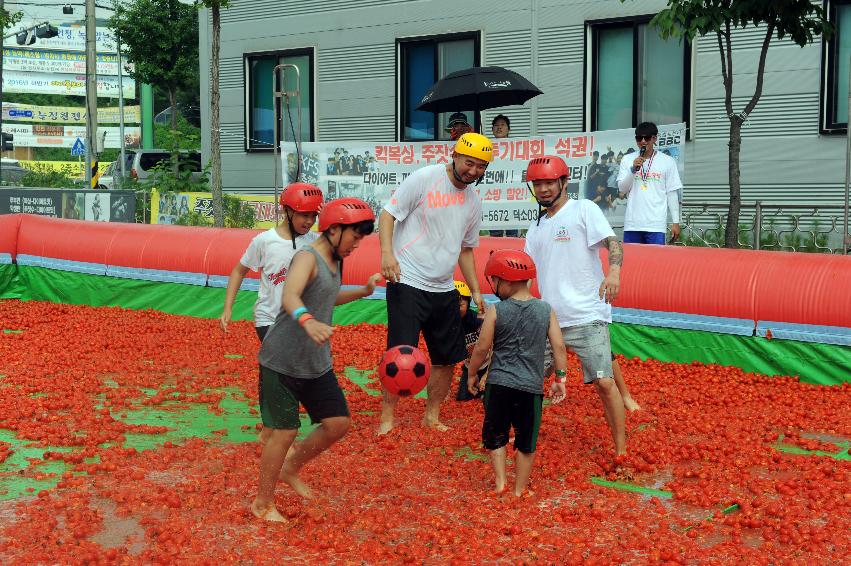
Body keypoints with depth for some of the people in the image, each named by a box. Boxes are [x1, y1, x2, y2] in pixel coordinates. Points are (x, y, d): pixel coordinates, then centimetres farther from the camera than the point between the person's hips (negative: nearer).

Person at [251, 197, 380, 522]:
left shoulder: (334, 262, 10)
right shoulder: (308, 258, -18)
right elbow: (290, 296, -39)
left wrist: (362, 292, 23)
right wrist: (308, 321, -58)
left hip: (317, 364, 8)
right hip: (282, 361, -8)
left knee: (338, 423, 6)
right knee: (284, 432, -4)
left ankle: (290, 470, 28)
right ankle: (262, 503, 15)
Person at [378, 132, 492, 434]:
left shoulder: (473, 201, 11)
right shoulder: (424, 179, -8)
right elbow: (388, 214, -9)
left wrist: (476, 291, 18)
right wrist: (387, 252, -25)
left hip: (444, 290, 7)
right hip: (408, 283, -7)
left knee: (448, 358, 10)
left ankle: (431, 416, 26)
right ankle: (387, 418, 7)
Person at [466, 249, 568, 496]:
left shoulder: (496, 311, -8)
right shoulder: (546, 310, -1)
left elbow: (481, 348, -3)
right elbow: (559, 347, -1)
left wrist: (472, 373, 12)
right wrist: (560, 378, 9)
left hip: (499, 383, -1)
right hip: (532, 386, 2)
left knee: (496, 434, 15)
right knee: (526, 441, 12)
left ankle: (500, 480, 8)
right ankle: (519, 489, 16)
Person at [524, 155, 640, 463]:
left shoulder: (584, 209, -2)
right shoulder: (535, 229, 17)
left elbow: (612, 242, -16)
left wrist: (614, 270, -35)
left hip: (586, 317, -6)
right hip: (548, 319, 6)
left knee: (604, 383, -11)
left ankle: (621, 451, -1)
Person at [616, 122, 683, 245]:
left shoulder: (667, 161, 4)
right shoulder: (627, 160, 10)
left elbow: (672, 193, 4)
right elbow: (622, 189, 5)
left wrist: (675, 222, 0)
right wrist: (633, 169, -10)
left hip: (656, 224, -2)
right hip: (632, 224, 2)